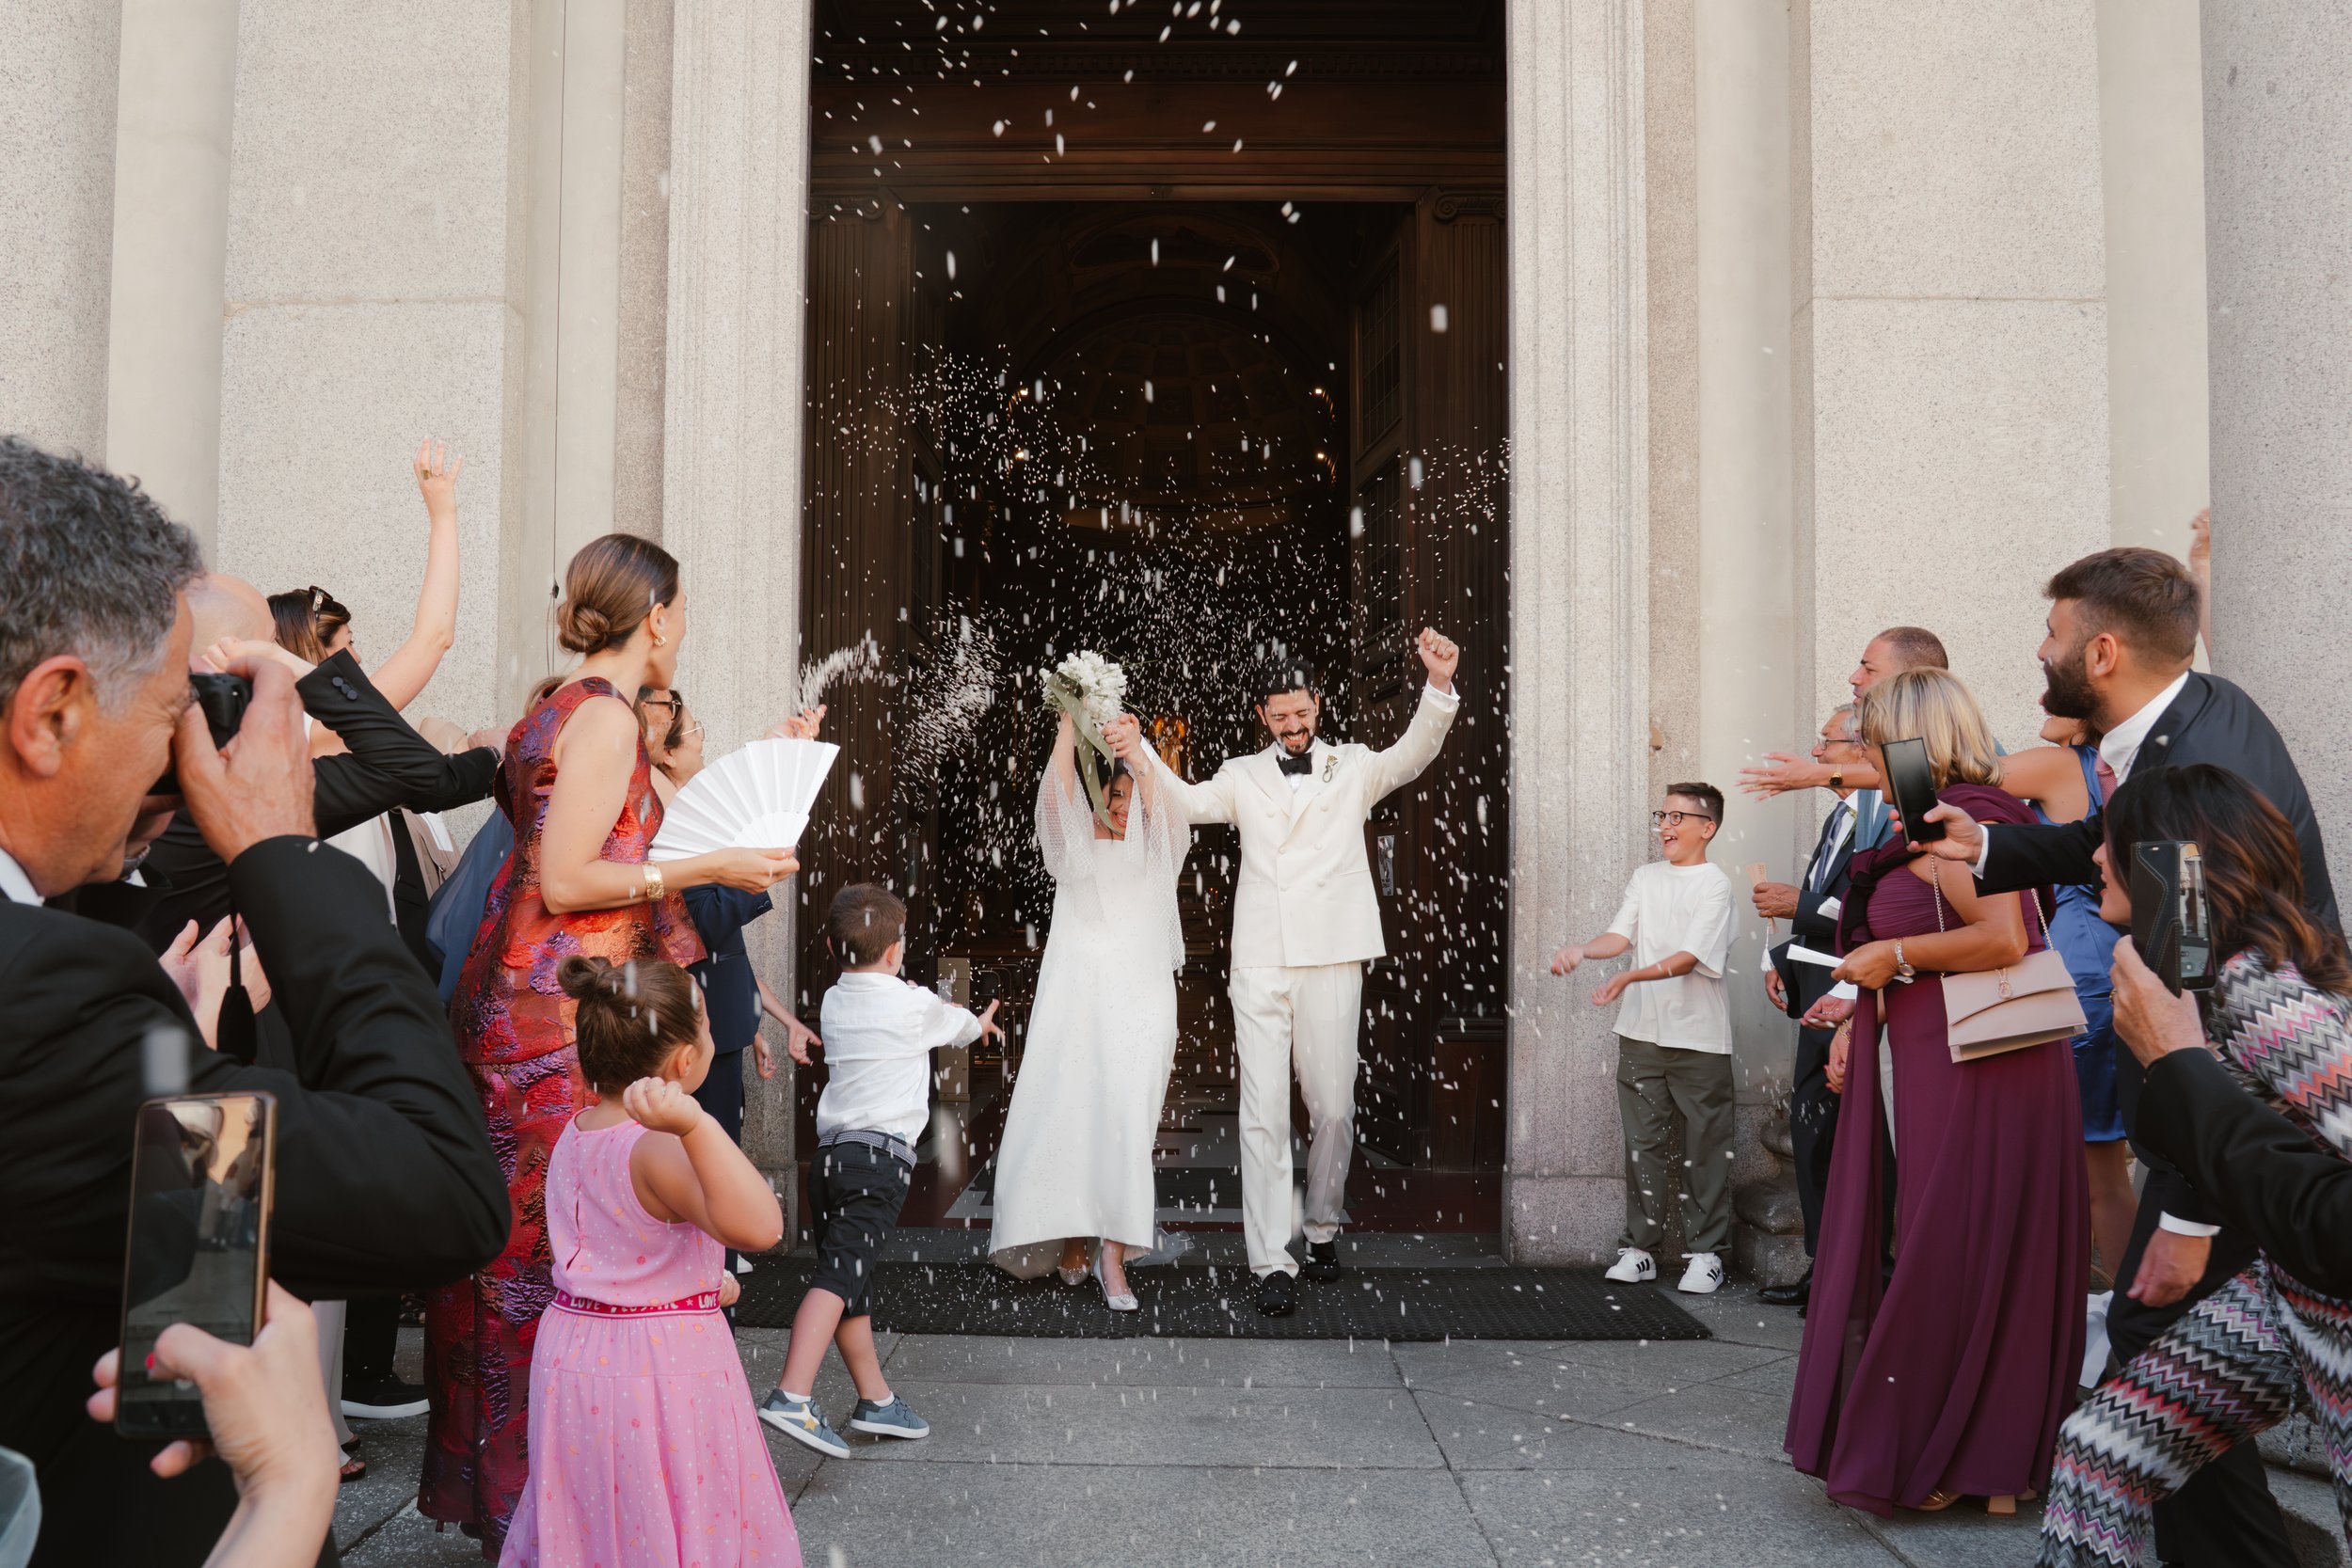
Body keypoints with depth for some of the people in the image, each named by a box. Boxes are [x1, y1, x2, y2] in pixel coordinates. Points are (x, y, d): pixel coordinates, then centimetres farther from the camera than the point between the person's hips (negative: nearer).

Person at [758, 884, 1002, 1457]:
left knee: (853, 1284, 12)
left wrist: (950, 1015, 53)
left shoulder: (834, 1003, 15)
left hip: (830, 1154, 7)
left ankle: (876, 1400, 23)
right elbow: (959, 1026, 22)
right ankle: (792, 1396, -27)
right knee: (839, 1273, -16)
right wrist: (982, 1023, 46)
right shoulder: (914, 1005, -1)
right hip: (880, 1157, -7)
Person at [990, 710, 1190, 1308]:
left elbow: (1165, 805, -4)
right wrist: (1070, 720, -5)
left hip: (1140, 999, 0)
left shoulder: (1156, 855, 15)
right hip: (1075, 999, 0)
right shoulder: (1075, 849, 14)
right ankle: (1072, 1235, 12)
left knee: (1127, 1119, -8)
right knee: (1066, 1116, -4)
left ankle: (1113, 1254, -8)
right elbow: (1056, 792, -2)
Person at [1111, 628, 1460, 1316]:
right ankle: (1271, 1261, -2)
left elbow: (1412, 755, -6)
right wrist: (1141, 759, -21)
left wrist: (1439, 685, -23)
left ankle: (1323, 1227, 28)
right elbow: (1191, 802, -2)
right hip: (1260, 966, 0)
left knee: (1333, 1108, 7)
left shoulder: (1353, 768, 10)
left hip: (1332, 960, 0)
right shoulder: (1243, 775, 13)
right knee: (1263, 1115, -4)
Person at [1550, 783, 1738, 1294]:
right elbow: (1621, 935, 4)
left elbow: (1689, 957, -16)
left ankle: (1705, 1252, 9)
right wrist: (1582, 951, -16)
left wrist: (1629, 978, -28)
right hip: (1642, 1032, 5)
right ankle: (1640, 1247, 14)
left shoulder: (1714, 884, -6)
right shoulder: (1645, 877, 12)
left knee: (1704, 1147, 1)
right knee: (1643, 1143, 8)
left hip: (1699, 1037, -5)